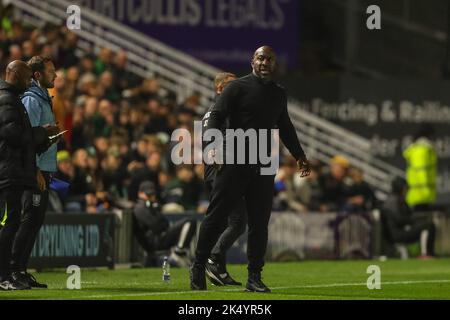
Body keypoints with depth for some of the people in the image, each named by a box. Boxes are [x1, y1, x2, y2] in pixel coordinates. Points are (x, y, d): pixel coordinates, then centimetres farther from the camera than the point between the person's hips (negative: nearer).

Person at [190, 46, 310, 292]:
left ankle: (254, 277, 7)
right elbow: (216, 115, -8)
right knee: (216, 217, -3)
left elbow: (285, 128, 29)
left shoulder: (279, 94, 17)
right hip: (235, 162, -5)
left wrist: (299, 156, 28)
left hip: (264, 168, 5)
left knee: (259, 223, 3)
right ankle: (198, 267, 6)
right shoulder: (238, 87, -1)